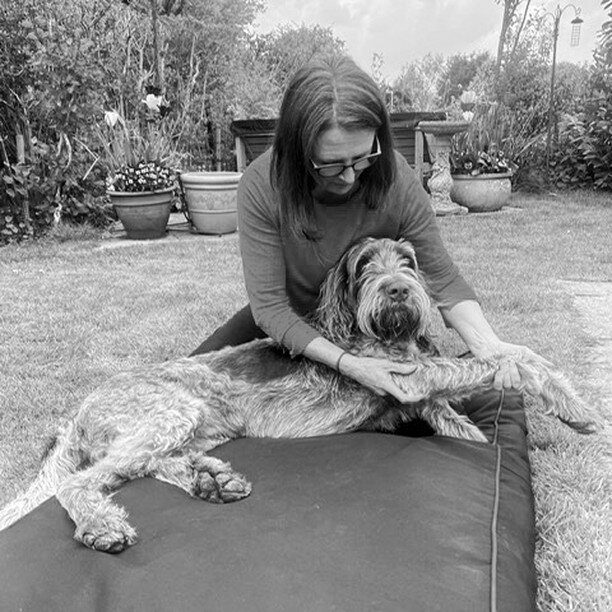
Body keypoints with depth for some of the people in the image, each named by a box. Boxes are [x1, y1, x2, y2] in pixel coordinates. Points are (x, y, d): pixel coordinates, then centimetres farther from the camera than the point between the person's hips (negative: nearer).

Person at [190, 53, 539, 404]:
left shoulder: (399, 183, -29)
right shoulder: (262, 187, -31)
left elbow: (444, 280, -19)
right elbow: (270, 306, -30)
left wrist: (488, 344, -38)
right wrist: (348, 364, -42)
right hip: (291, 323, 0)